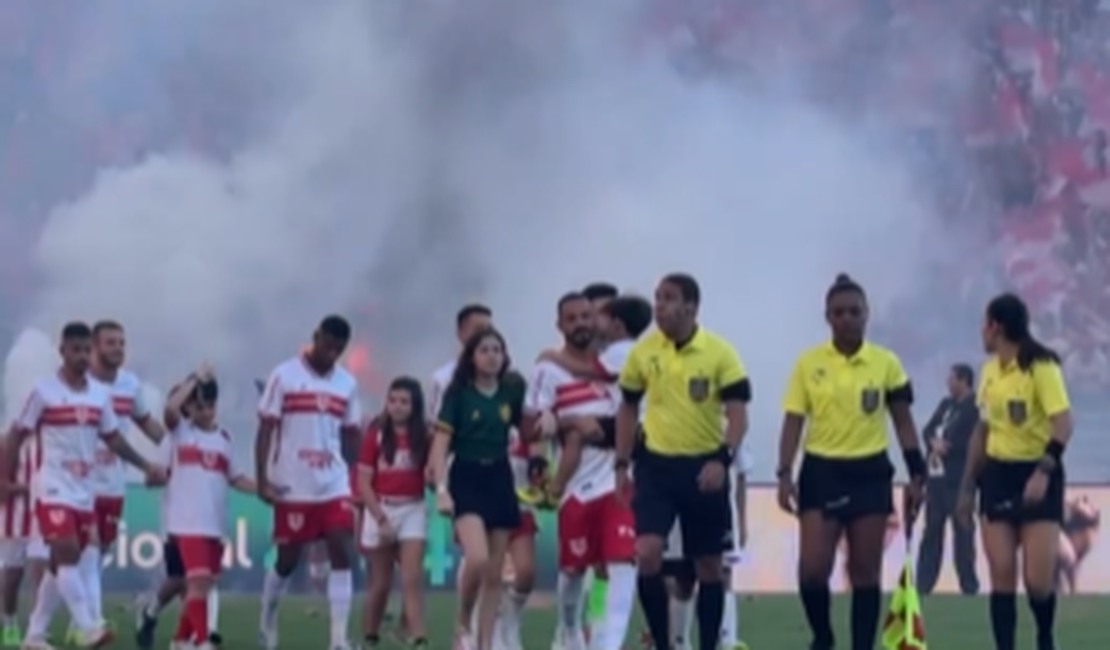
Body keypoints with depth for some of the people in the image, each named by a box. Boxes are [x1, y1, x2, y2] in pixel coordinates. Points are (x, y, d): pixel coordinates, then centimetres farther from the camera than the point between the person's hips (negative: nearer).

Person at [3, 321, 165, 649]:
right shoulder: (43, 391, -7)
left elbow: (113, 438, 18)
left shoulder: (99, 395, 9)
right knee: (67, 555, -18)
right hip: (53, 488, -6)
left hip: (84, 490, 6)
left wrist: (146, 466, 11)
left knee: (60, 563, 9)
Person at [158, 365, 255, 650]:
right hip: (187, 522, -6)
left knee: (201, 583, 12)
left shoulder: (224, 437, 14)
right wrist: (196, 379, -16)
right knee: (199, 579, -19)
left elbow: (235, 477, 16)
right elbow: (170, 408, -21)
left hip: (216, 524, 6)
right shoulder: (179, 430, 0)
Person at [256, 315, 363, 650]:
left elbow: (351, 433, 13)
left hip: (334, 485, 3)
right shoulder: (284, 376, -6)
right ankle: (267, 619, 33)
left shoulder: (347, 383, 6)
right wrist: (262, 480, -12)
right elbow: (266, 429, -6)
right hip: (293, 486, -3)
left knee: (342, 554, -9)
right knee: (288, 559, 6)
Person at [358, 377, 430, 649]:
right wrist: (381, 519, -12)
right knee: (380, 583, 6)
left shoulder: (423, 437, 1)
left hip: (412, 511, 1)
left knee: (412, 579, -10)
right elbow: (363, 482, -5)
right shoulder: (376, 434, -3)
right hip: (380, 510, -1)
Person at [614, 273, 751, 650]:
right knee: (647, 555, -14)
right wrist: (622, 465, 7)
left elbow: (738, 414, -9)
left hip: (704, 467, -1)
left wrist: (722, 459, -24)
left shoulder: (719, 353, -8)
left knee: (708, 566, 7)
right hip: (657, 465, 1)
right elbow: (628, 409, 12)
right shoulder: (642, 352, 1)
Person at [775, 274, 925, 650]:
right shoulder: (807, 363, -1)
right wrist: (785, 474, -11)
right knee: (812, 568, -9)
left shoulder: (886, 363, 0)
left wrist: (916, 474, -1)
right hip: (822, 471, -1)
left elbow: (903, 423, 5)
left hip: (870, 472, 1)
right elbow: (793, 423, -1)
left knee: (866, 572, 3)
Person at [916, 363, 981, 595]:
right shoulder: (946, 404, 16)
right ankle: (923, 583, 12)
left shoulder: (976, 408, -7)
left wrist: (946, 445, -12)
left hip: (960, 478, -7)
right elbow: (928, 430, 12)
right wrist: (934, 443, -8)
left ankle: (968, 584, 3)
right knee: (932, 529, 9)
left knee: (962, 530, -3)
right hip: (937, 474, 7)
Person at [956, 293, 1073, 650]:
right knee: (1002, 576, -2)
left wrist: (1043, 471, -32)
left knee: (1038, 580, -9)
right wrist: (968, 486, 16)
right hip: (998, 474, 6)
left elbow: (1064, 424, -21)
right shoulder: (989, 370, 9)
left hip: (1037, 475, -6)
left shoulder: (1041, 366, -13)